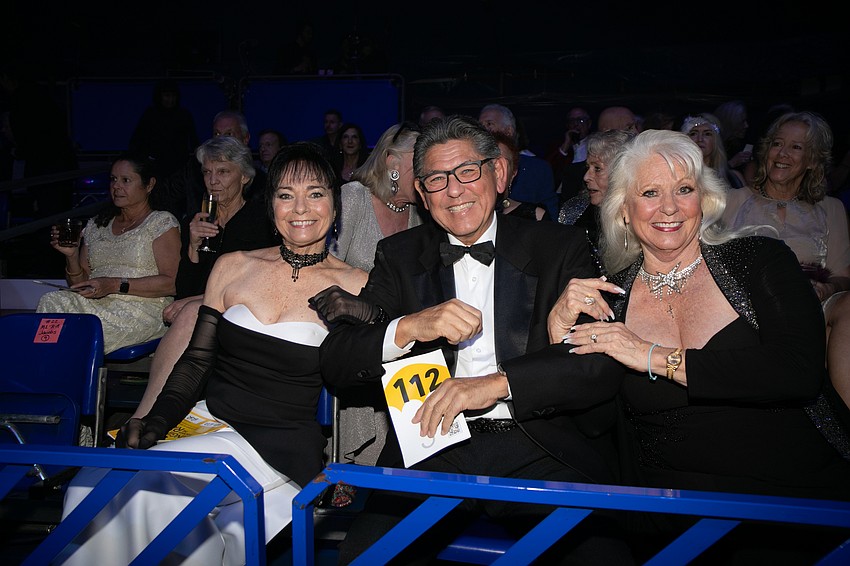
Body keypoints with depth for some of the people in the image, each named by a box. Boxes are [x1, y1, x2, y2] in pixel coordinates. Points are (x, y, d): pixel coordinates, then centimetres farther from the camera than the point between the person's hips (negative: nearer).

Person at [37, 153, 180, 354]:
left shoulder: (162, 223, 3)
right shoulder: (96, 225, 21)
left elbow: (171, 283, -9)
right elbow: (80, 284, 21)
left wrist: (116, 285, -17)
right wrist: (71, 255, 0)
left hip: (142, 308, -6)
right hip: (95, 306, 6)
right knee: (51, 301, -25)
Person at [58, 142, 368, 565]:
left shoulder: (354, 285, -1)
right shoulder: (233, 267, 10)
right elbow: (196, 359, 11)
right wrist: (155, 421, -3)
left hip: (278, 447, -4)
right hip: (206, 420, 4)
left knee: (133, 480, -26)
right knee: (92, 480, -24)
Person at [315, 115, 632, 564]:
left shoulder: (559, 248, 6)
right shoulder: (400, 256, 11)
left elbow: (606, 363, -6)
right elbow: (334, 363, 3)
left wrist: (497, 382, -19)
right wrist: (408, 328, -17)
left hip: (542, 449, 0)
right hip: (433, 450, 1)